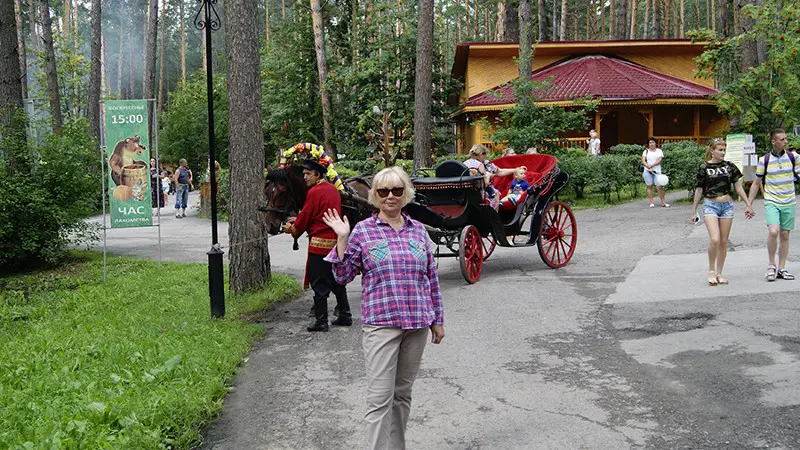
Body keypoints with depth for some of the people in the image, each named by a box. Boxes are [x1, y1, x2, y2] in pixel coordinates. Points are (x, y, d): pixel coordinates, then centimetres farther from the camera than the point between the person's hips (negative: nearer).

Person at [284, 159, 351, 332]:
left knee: (319, 283, -1)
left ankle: (321, 321, 3)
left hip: (320, 243, -8)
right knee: (337, 280, 17)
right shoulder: (333, 190, 12)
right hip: (336, 241, 8)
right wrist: (298, 220, 24)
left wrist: (292, 229, 11)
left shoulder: (314, 192, -14)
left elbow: (305, 218, -8)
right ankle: (345, 315, 22)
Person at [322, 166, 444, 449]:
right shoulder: (363, 230, -1)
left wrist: (437, 319, 12)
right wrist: (342, 239, -12)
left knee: (403, 393, 14)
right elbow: (343, 276, -1)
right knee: (380, 398, -4)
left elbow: (432, 277, 12)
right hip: (381, 323, -3)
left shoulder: (418, 230, 8)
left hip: (417, 323, 4)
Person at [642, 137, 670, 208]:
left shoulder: (659, 151, 9)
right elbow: (643, 161, -1)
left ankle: (663, 202, 2)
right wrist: (649, 167, -16)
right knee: (649, 186, 0)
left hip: (657, 171, -1)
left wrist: (652, 165, -17)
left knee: (660, 186, -6)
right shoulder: (646, 151, 10)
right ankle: (651, 203, 4)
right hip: (647, 171, 1)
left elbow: (659, 161, -4)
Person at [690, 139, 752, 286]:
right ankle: (711, 270, 0)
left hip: (727, 205, 3)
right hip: (710, 205, -3)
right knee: (714, 239, -18)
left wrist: (748, 204, 8)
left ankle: (719, 273, 16)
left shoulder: (729, 166, 6)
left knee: (724, 241, 5)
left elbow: (738, 187, 12)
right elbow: (699, 190, 5)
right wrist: (694, 211, 8)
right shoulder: (704, 168, -1)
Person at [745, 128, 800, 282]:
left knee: (785, 236, 6)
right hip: (771, 202, -3)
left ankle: (781, 269, 16)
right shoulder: (764, 160, -2)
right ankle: (771, 265, -4)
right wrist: (749, 205, 5)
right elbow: (756, 184, 5)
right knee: (773, 231, -20)